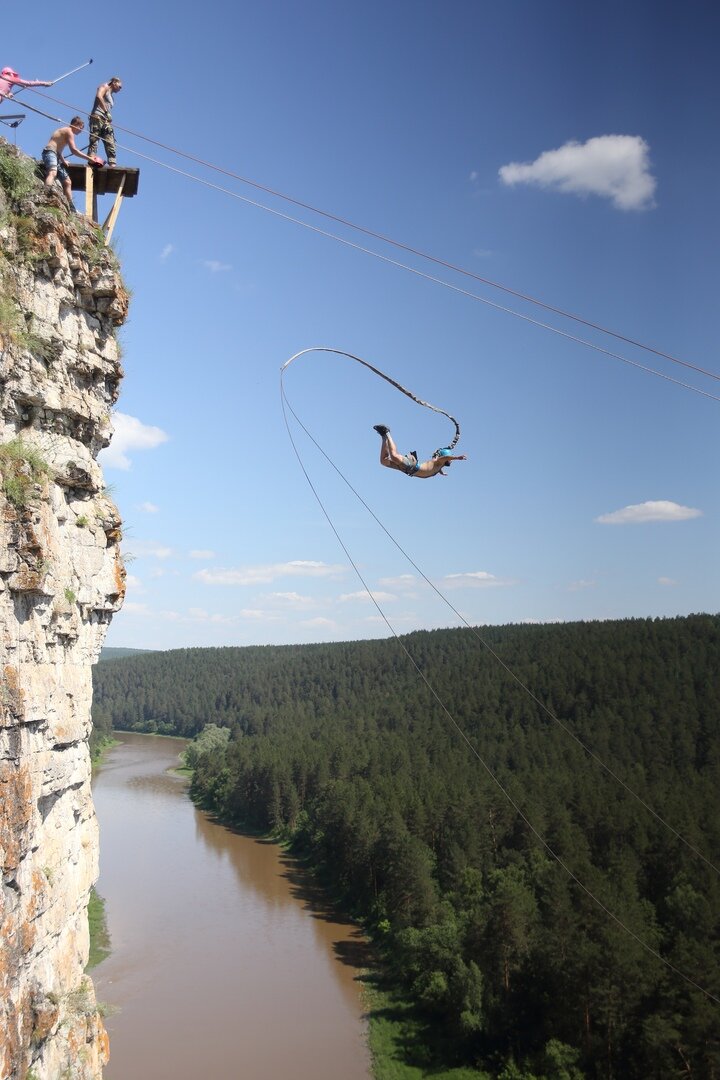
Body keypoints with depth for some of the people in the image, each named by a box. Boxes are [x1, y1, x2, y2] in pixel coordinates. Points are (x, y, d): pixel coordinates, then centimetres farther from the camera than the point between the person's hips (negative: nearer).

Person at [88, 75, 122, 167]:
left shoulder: (111, 96, 31)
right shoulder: (105, 87, 8)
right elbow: (99, 96, -12)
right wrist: (106, 111, -17)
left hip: (106, 121, 8)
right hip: (98, 117, -8)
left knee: (110, 144, -6)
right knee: (94, 141, -15)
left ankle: (112, 164, -14)